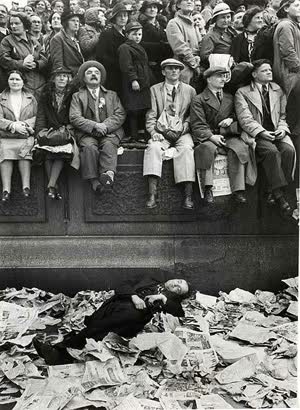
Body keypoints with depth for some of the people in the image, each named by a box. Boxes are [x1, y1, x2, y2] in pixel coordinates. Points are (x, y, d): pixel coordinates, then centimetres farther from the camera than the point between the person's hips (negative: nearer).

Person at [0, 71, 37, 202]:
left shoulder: (30, 98, 18)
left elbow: (37, 117, 8)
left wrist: (24, 125, -10)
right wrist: (13, 125, -14)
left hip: (25, 136, 0)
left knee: (24, 150, -25)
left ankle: (26, 186, -23)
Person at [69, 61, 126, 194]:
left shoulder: (112, 95, 23)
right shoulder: (77, 96, 17)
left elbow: (120, 115, 9)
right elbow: (74, 118, 2)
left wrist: (105, 125, -10)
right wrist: (95, 125, -13)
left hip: (110, 132, 1)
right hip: (87, 133, -1)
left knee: (108, 145, -32)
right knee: (89, 147, -32)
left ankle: (108, 174, -50)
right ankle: (94, 181, -37)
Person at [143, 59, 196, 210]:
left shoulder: (190, 90, 15)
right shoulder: (154, 89, 15)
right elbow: (151, 115, 8)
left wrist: (182, 128, -7)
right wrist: (153, 132, -10)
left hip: (182, 133, 0)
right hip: (161, 132, 0)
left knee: (186, 149, -32)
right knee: (153, 147, -31)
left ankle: (188, 196, -37)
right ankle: (152, 194, -36)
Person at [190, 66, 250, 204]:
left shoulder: (230, 98, 21)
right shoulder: (198, 100, 5)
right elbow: (197, 125, -5)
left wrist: (231, 119, 1)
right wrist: (212, 137, -22)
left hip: (228, 136, 3)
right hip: (207, 137, -3)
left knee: (239, 147, -29)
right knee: (208, 148, -38)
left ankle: (238, 190, -30)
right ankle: (208, 189, -33)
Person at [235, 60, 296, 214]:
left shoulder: (278, 90, 19)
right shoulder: (242, 92, 5)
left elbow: (283, 115, 18)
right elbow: (245, 119, -6)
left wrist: (282, 129, -4)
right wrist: (262, 132, -19)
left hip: (277, 132, 4)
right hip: (256, 134, -4)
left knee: (289, 150, -28)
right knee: (272, 152, -33)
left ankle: (273, 191, -19)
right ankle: (279, 195, -26)